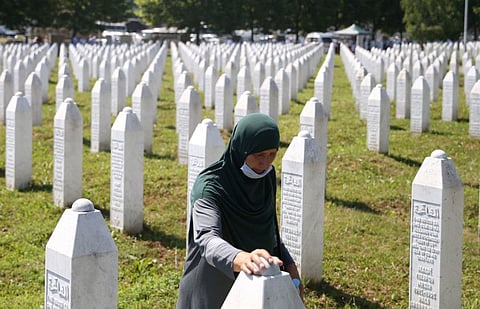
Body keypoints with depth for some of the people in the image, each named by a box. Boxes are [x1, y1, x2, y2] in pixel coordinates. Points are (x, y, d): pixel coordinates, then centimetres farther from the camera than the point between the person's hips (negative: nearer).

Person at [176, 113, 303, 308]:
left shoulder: (267, 176, -3)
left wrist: (288, 264, 3)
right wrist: (241, 259, -56)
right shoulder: (210, 187, -22)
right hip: (214, 289, -5)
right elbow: (207, 239, -38)